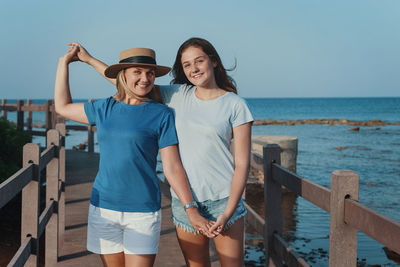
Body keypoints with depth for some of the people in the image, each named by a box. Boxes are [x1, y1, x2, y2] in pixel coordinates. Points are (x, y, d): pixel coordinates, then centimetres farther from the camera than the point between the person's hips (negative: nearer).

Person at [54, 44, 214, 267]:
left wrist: (192, 209, -12)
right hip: (103, 207, 4)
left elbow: (173, 168, -5)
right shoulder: (106, 108, 8)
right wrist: (64, 62, 23)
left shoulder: (161, 115, -4)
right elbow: (63, 107, 23)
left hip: (143, 210, -3)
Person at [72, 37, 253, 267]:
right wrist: (90, 59, 16)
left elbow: (242, 163, -5)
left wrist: (228, 212, -13)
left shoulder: (235, 105, -3)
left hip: (223, 198, -3)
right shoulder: (178, 95, 6)